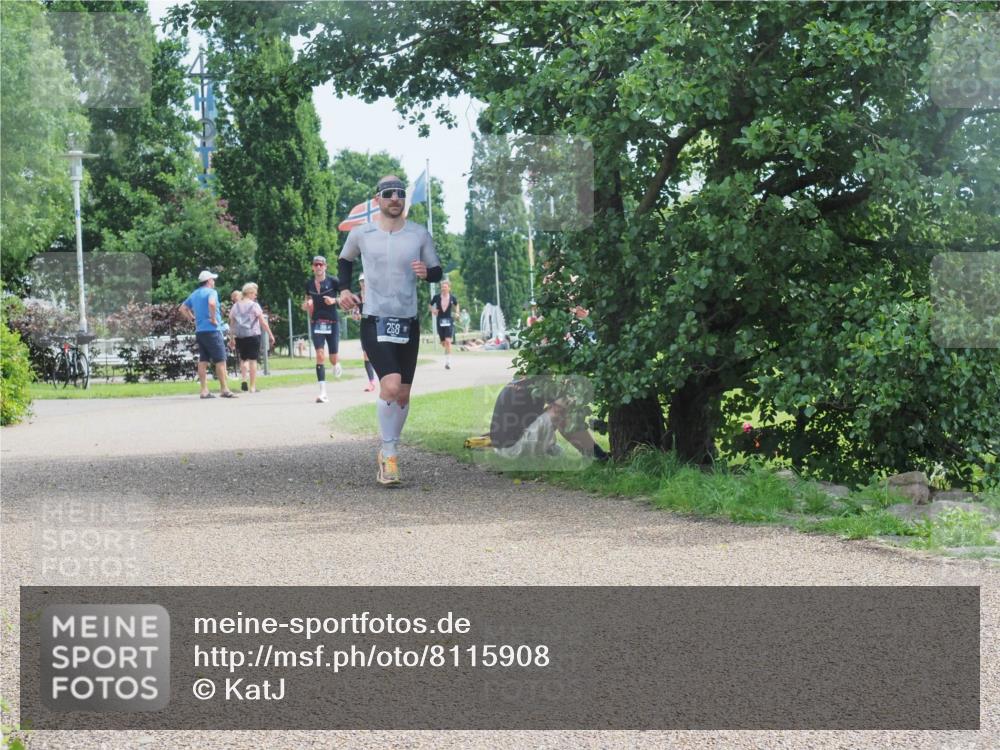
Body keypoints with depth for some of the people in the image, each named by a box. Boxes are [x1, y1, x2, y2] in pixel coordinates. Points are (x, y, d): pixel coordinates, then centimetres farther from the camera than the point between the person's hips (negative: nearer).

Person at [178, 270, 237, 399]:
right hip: (212, 330, -8)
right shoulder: (211, 292, -8)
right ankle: (224, 389, -4)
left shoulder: (194, 294, 15)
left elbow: (182, 308, 20)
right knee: (220, 360, -4)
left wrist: (193, 318, 17)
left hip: (199, 331, 8)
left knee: (203, 361, 7)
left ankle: (204, 390, 6)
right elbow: (212, 303, -30)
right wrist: (214, 319, -19)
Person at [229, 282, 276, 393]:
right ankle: (252, 386, 0)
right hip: (253, 335, -4)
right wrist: (270, 334, 1)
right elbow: (263, 322, -5)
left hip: (239, 337, 4)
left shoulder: (235, 306, 8)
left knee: (243, 359, 17)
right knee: (253, 360, 0)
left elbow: (231, 323, 10)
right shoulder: (254, 305, -4)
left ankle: (244, 379, -5)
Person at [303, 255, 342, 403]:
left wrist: (334, 300, -18)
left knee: (333, 359, 2)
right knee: (320, 355, -13)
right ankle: (323, 392, -14)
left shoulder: (333, 282, -5)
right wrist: (306, 305, 0)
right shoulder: (309, 284, 5)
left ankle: (336, 364, 44)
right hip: (317, 323, 2)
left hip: (332, 323, -2)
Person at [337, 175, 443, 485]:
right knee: (390, 385, -22)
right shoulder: (361, 234, 1)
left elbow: (437, 271, 10)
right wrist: (345, 289, 6)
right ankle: (389, 454, -11)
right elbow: (345, 260, 20)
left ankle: (388, 453, 26)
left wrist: (427, 272, -12)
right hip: (374, 321, -3)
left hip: (408, 322, 3)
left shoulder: (420, 235, 3)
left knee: (403, 394, 8)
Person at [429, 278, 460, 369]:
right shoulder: (436, 297, -3)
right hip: (440, 321, 2)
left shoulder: (452, 298, -2)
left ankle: (448, 362, -17)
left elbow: (456, 305, 19)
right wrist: (433, 311, -6)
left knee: (448, 341, -17)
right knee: (443, 343, 10)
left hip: (449, 321, -2)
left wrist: (457, 313, 3)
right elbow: (430, 305, 13)